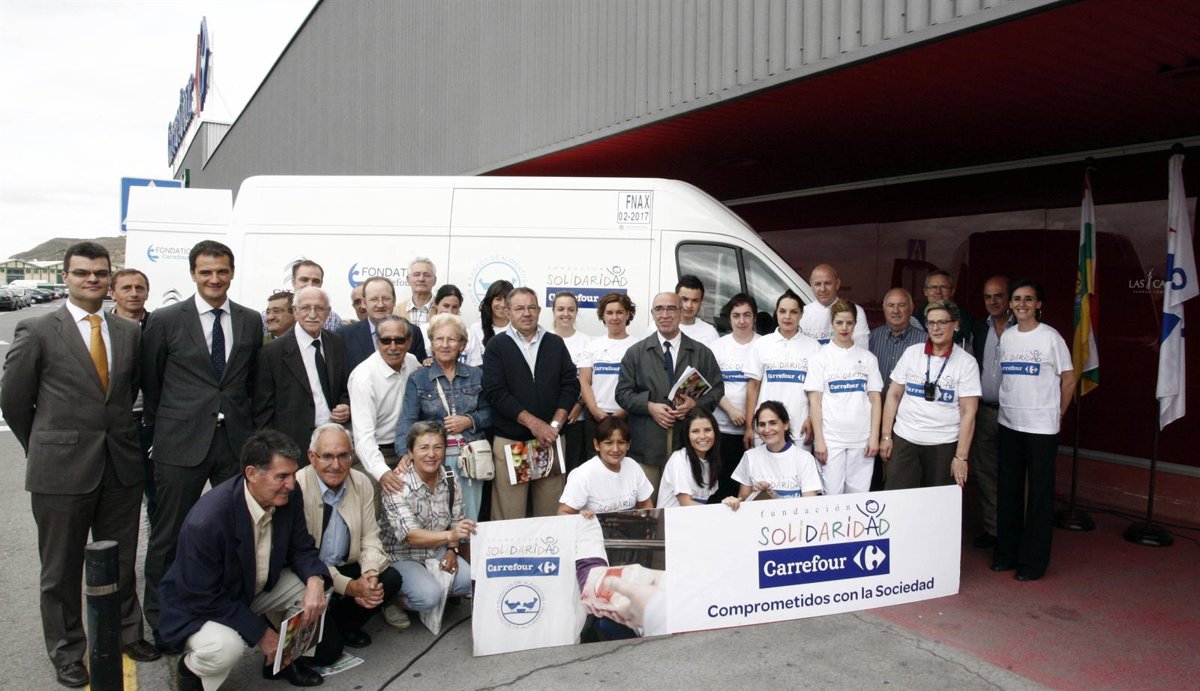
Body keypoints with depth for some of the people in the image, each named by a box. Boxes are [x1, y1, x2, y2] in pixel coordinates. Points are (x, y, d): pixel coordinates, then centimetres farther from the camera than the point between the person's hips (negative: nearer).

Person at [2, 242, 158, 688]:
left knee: (121, 562, 15)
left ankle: (126, 633, 33)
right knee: (61, 567, 12)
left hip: (122, 466, 3)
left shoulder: (130, 333, 4)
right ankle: (66, 651, 29)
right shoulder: (37, 331, -6)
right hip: (62, 470, -3)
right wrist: (46, 450, 7)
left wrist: (120, 436, 10)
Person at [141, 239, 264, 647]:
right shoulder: (166, 321, -1)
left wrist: (249, 426, 8)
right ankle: (160, 618, 26)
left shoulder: (250, 322, 7)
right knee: (169, 535, 9)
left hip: (236, 441, 2)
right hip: (181, 443, -2)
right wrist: (163, 430, 6)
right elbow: (150, 383, 5)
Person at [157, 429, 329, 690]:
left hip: (259, 587, 6)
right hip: (199, 606, -6)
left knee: (316, 587, -13)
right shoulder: (205, 521, -34)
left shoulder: (289, 496, -18)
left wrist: (315, 581, -27)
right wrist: (260, 632, -20)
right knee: (224, 649, -34)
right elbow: (204, 597, -25)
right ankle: (191, 668, 3)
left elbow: (301, 548, -4)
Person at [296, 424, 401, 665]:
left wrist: (370, 574, -22)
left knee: (390, 579, -20)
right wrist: (349, 587, -25)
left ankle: (345, 626, 6)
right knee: (327, 651, -19)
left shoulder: (362, 484, -3)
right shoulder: (296, 488, -21)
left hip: (346, 567, 6)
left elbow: (370, 537, -1)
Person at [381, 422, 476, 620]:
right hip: (402, 556, -4)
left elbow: (456, 520, 5)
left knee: (468, 580, -21)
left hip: (438, 551, 5)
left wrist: (452, 550, -13)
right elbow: (411, 536, -32)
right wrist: (450, 535, -47)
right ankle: (395, 598, 3)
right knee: (429, 595, -28)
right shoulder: (398, 486, -22)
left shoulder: (450, 478, -6)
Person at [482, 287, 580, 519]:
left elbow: (571, 385, 6)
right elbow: (495, 392, -6)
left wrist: (555, 425, -7)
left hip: (550, 439, 2)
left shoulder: (556, 344, 12)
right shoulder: (497, 346, 4)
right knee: (509, 516, -1)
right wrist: (533, 423, -13)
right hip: (509, 441, -2)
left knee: (550, 513, 5)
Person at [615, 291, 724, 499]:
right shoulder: (635, 352, 9)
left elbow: (717, 388, 9)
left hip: (688, 442, 1)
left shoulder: (702, 353, 11)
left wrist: (696, 403, -10)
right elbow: (623, 393, 5)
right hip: (647, 443, 0)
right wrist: (649, 406, -11)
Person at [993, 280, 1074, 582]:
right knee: (1008, 490, 11)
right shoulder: (1006, 336, 7)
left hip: (1041, 427, -5)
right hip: (1008, 423, 5)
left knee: (1039, 493, 2)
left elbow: (1068, 379, -1)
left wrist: (1057, 413, 3)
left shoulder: (1051, 337, -7)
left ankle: (1034, 560, 11)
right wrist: (1011, 405, 9)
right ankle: (1007, 552, 23)